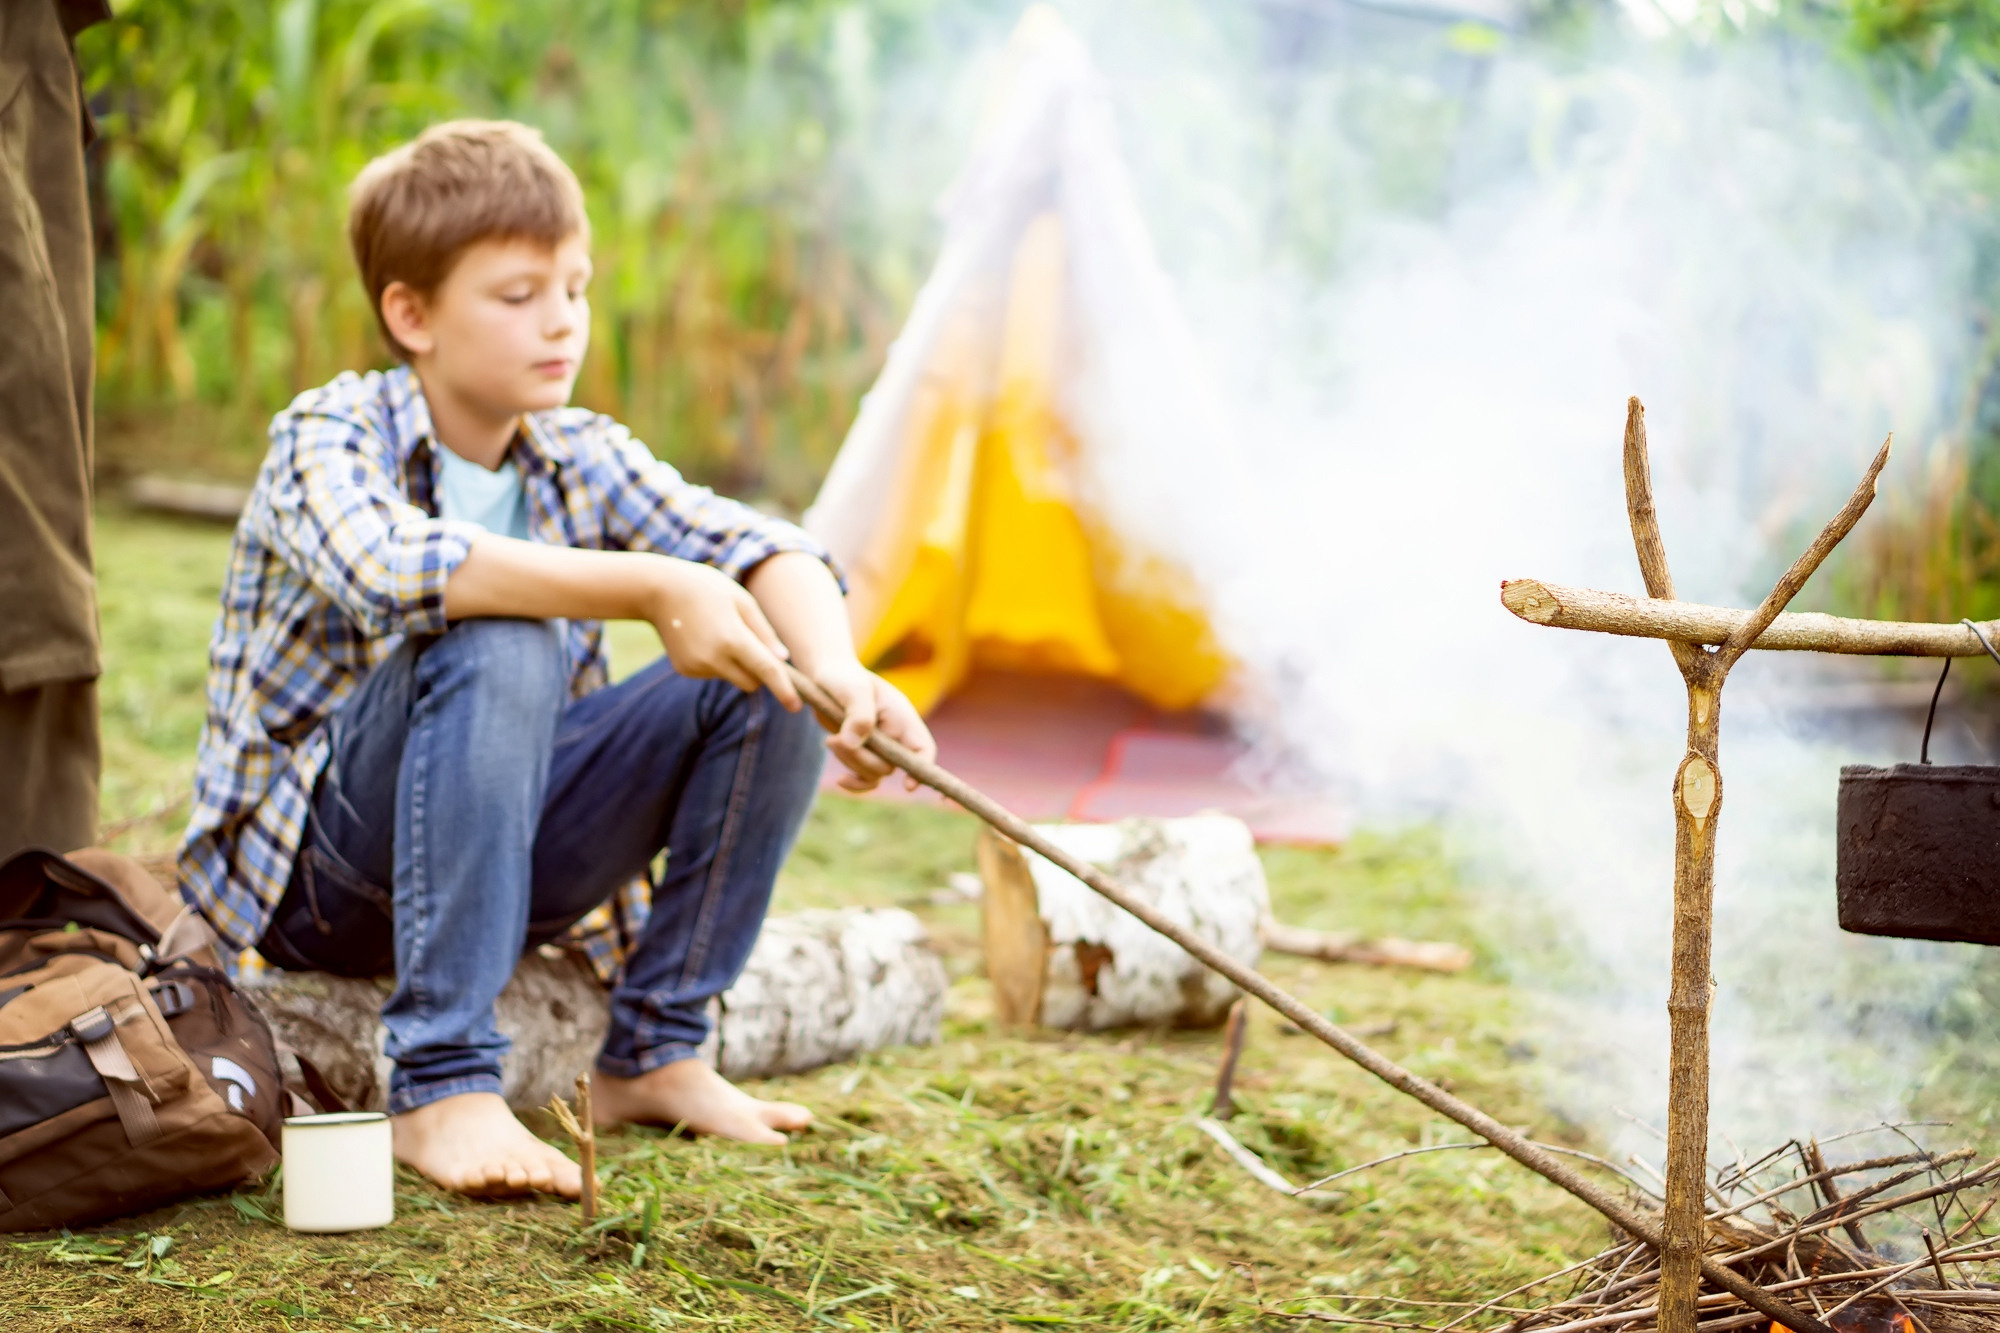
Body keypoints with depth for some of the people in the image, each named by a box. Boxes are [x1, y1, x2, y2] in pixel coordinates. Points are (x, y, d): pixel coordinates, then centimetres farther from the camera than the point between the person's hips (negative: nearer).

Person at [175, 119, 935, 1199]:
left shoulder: (580, 458, 3)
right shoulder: (327, 437, -14)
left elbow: (759, 548, -10)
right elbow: (392, 566, -37)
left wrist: (840, 678, -31)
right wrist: (652, 588, -43)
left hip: (507, 856, 6)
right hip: (309, 865, -5)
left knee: (768, 684, -10)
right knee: (498, 647, -33)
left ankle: (651, 1054, -3)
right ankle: (440, 1089, -32)